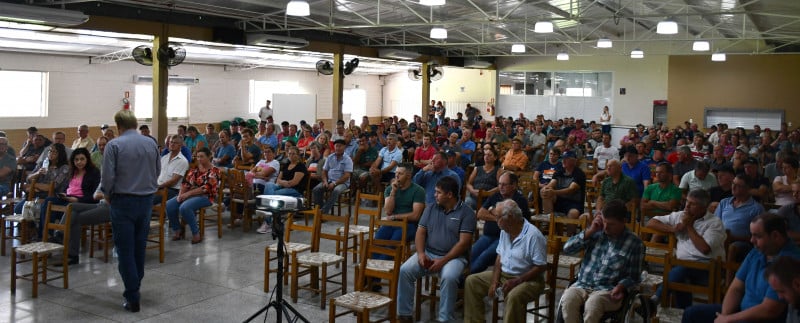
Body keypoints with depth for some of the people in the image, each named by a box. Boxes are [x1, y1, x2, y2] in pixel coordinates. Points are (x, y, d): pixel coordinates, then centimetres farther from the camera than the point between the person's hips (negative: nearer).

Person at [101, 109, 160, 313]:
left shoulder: (114, 145, -12)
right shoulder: (151, 144, 2)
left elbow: (108, 176, -14)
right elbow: (158, 171, 10)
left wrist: (107, 195, 4)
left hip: (123, 201, -4)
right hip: (147, 199, 5)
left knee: (126, 250, 0)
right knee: (140, 246, 17)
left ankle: (133, 298, -1)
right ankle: (135, 286, 30)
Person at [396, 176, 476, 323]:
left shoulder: (466, 213, -4)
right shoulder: (431, 208, 11)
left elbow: (464, 243, -11)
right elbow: (421, 232, 8)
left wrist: (443, 260, -19)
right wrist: (421, 253, -10)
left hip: (453, 257, -4)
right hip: (428, 253, 4)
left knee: (449, 277, -36)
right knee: (405, 270, -20)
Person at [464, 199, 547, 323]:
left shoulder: (533, 235, -21)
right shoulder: (505, 231, 4)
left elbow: (541, 267, -20)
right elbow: (499, 257, 9)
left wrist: (516, 281, -24)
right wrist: (495, 281, -6)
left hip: (528, 279, -8)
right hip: (503, 274, 8)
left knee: (513, 296, -38)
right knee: (472, 281, 0)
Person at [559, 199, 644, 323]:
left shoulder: (634, 243, 1)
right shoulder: (596, 232, 9)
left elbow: (633, 277, 6)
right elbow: (567, 248, 3)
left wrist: (621, 287, -16)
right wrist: (590, 231, -4)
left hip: (608, 290, -3)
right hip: (583, 285, 3)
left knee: (592, 304, -36)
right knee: (567, 300, -30)